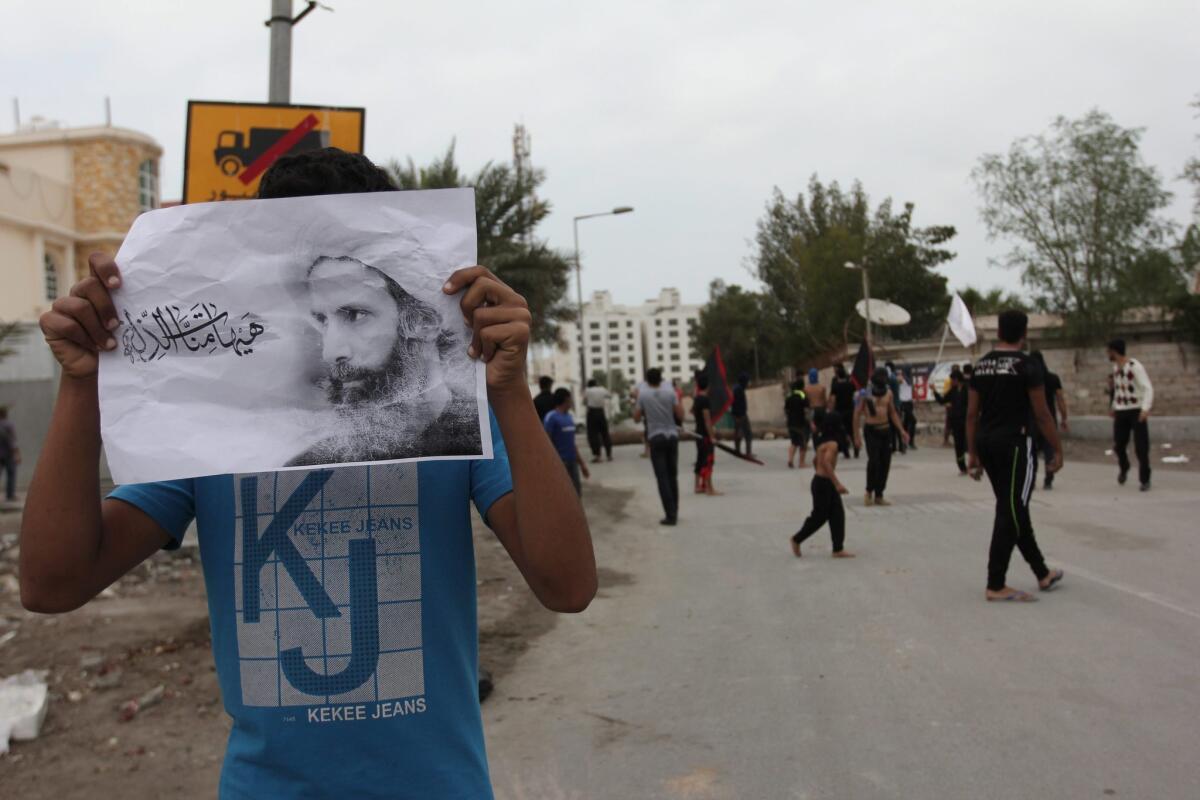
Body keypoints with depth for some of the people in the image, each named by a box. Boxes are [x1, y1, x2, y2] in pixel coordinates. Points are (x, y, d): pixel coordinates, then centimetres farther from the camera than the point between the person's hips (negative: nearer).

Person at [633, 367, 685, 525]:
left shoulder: (643, 395, -3)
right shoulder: (670, 392, 0)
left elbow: (636, 418, 3)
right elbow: (680, 415, -1)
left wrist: (637, 404, 17)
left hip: (656, 438, -2)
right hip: (672, 436, 2)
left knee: (662, 477, -3)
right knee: (673, 476, 14)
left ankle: (670, 515, -10)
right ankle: (674, 512, 18)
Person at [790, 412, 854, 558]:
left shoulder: (822, 440, 11)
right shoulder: (832, 444, -19)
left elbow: (815, 461, 21)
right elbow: (827, 463, -32)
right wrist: (837, 484, -34)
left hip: (820, 480, 10)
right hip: (823, 484, -10)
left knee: (837, 515, 7)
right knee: (819, 516, 2)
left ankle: (838, 549, 9)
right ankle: (797, 539, 17)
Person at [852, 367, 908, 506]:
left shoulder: (888, 393, 8)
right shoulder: (865, 393, -7)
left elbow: (893, 413, 18)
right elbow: (857, 414, -4)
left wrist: (901, 430, 12)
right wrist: (856, 436, -8)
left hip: (886, 430, 5)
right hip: (871, 431, -5)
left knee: (885, 463, 4)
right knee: (874, 461, -17)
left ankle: (879, 495, 14)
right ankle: (869, 491, 3)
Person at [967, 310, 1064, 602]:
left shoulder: (981, 365, 9)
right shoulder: (1026, 365, -10)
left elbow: (971, 414, 10)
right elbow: (1042, 415, -10)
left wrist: (973, 454, 15)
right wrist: (1058, 450, 0)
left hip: (986, 444, 8)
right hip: (1015, 444, -7)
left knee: (1014, 509, 16)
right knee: (1010, 513, -3)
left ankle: (1043, 574, 30)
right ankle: (996, 585, -1)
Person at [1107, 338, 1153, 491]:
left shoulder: (1135, 366, -15)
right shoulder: (1116, 366, 8)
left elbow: (1148, 388, -20)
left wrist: (1146, 408, -34)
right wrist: (1114, 407, 26)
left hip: (1137, 411, -6)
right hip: (1121, 412, 6)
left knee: (1141, 448, -7)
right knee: (1118, 445, 1)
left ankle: (1145, 480, 6)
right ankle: (1124, 469, 31)